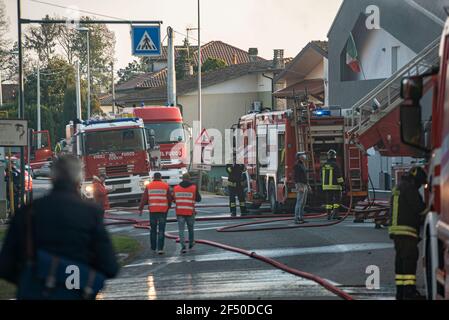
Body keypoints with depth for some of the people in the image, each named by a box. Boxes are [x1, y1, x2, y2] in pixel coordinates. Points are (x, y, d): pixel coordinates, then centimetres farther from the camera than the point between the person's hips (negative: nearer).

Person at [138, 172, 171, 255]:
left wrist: (140, 209, 1)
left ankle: (153, 248, 17)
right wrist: (168, 207, 19)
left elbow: (144, 199, -2)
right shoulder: (166, 186, 0)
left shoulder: (149, 186, 3)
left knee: (153, 229, 13)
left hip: (152, 210, 1)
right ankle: (160, 248, -9)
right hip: (163, 210, -1)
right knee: (161, 230, -1)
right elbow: (169, 199, 3)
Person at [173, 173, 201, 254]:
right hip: (190, 212, 0)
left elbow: (174, 199, 10)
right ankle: (191, 243, 36)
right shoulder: (194, 187, -5)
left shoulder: (176, 188, 1)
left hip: (179, 212, 0)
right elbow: (198, 199, 2)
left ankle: (183, 246, -11)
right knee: (190, 228, 20)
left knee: (181, 230, 1)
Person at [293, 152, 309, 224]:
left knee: (303, 203, 8)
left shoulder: (302, 165, 18)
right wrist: (300, 187, -25)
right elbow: (296, 176, -18)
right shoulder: (297, 165, -11)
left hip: (305, 185, 10)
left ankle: (301, 218, 9)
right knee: (299, 202, -12)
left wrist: (308, 186, 21)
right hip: (300, 185, -10)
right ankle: (297, 219, -13)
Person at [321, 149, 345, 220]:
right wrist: (342, 184, -5)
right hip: (335, 186, -5)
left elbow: (322, 176, 15)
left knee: (329, 200, 9)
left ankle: (329, 215, 8)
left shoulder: (324, 166, 7)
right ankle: (335, 214, -7)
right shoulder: (335, 165, -12)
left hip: (326, 186, 5)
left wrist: (323, 185, 24)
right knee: (337, 200, 2)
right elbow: (339, 176, -13)